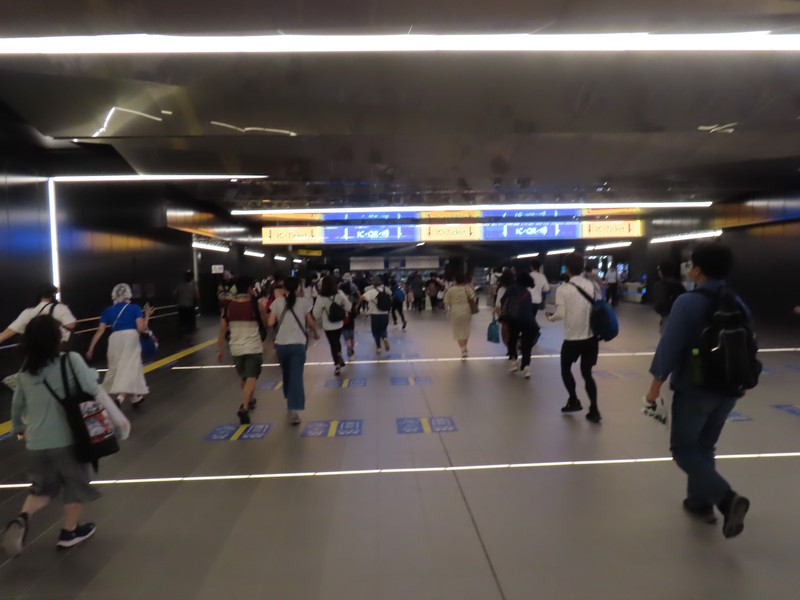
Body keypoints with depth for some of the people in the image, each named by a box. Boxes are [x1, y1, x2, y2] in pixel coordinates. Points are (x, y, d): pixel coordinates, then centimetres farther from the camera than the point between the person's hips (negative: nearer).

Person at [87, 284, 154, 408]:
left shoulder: (108, 310, 11)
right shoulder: (135, 308, 3)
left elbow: (100, 331, 5)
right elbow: (141, 328, -4)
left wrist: (91, 349, 7)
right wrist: (147, 316, 11)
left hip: (115, 340, 4)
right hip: (131, 339, -4)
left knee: (118, 369, 18)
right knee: (129, 369, -4)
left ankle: (135, 398, 27)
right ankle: (120, 397, -25)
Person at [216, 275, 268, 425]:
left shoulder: (228, 306, 0)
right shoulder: (258, 305, -8)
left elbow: (222, 330, 2)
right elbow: (266, 325, 4)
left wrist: (219, 349, 10)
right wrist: (264, 308, 17)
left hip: (236, 348, 4)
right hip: (254, 347, -4)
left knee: (243, 377, 23)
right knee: (251, 378, -4)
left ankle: (249, 400, 42)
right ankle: (244, 408, -20)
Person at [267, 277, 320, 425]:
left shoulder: (277, 302, 0)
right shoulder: (304, 302, -2)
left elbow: (270, 323, -3)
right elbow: (310, 323, 2)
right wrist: (316, 333, 21)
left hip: (281, 344, 2)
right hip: (298, 344, -2)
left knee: (287, 374, 22)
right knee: (296, 377, -2)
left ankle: (290, 402, 39)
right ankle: (294, 411, -11)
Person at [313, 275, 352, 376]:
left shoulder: (321, 298, -19)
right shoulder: (340, 294, -12)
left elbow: (316, 313, -12)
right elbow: (348, 307, -6)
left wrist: (320, 320, 8)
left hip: (328, 326, -2)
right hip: (339, 323, 3)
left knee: (333, 345, 8)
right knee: (337, 341, 26)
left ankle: (337, 365, 10)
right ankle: (340, 357, 21)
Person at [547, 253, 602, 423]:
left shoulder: (563, 288, -10)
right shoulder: (593, 285, 0)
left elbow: (561, 314, -13)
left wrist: (549, 317, 6)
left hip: (572, 337, -3)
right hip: (592, 336, 4)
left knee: (566, 368, 21)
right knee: (587, 373, 15)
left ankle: (573, 401, 16)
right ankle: (594, 410, 11)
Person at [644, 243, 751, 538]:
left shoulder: (687, 303, -16)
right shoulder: (738, 304, 4)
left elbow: (669, 347, -19)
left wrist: (656, 385, -12)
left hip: (694, 389, -6)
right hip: (727, 391, 7)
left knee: (683, 449, 6)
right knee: (704, 447, 21)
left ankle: (727, 499, -11)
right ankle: (700, 502, 30)